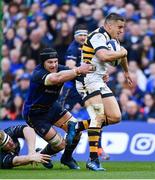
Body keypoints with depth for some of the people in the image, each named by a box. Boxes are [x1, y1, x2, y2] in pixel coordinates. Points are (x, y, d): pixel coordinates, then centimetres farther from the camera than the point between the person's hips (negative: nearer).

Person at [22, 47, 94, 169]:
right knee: (59, 144, -7)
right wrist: (78, 70, -60)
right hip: (35, 115, -7)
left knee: (76, 130, -4)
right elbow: (56, 78, -52)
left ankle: (67, 158, 23)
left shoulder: (60, 69, -12)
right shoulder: (38, 75, -32)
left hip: (52, 107, 7)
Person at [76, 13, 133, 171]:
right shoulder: (98, 36, -12)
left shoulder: (111, 39, 18)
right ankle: (93, 159, -20)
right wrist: (122, 52, -13)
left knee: (115, 117, 0)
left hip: (99, 82, 9)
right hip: (88, 80, -9)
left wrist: (126, 72, 55)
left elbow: (121, 54, 40)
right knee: (99, 116, -20)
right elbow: (104, 56, -31)